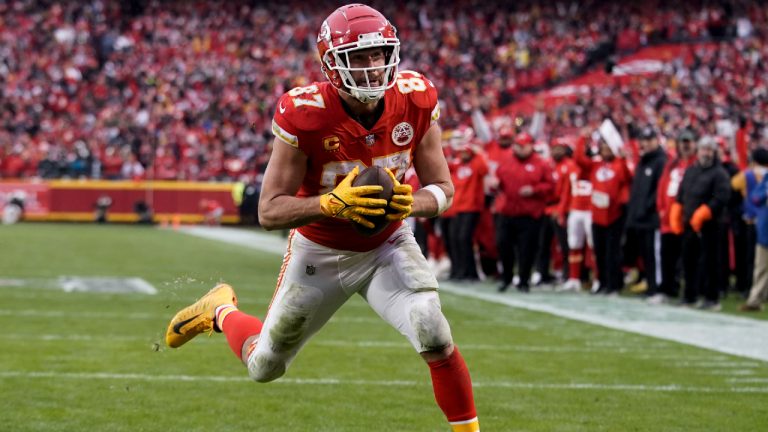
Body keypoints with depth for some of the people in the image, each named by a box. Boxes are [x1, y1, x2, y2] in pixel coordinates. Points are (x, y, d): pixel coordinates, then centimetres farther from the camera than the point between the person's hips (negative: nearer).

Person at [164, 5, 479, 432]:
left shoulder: (416, 101, -18)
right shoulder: (305, 114, -27)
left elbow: (443, 189, -6)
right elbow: (269, 212, -23)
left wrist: (412, 203, -29)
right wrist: (332, 204, -40)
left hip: (387, 246, 1)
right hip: (320, 253, -1)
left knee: (435, 336, -24)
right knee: (264, 367, 15)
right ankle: (221, 310, 47)